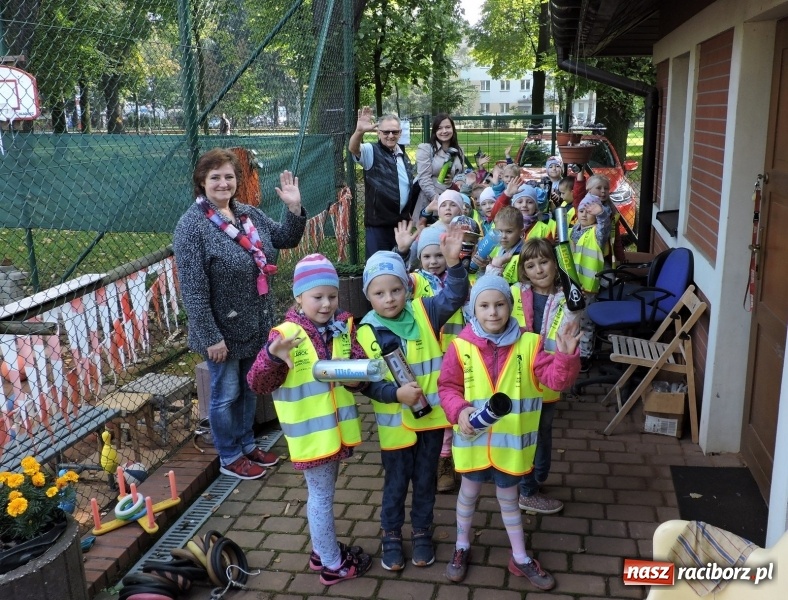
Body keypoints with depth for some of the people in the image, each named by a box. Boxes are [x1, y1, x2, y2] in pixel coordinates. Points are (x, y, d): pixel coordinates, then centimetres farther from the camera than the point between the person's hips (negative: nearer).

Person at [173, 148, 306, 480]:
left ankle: (247, 444, 40)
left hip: (255, 324, 7)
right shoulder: (192, 226, -19)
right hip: (224, 329, -7)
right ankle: (229, 457, 28)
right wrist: (211, 337, -21)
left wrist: (294, 208, -6)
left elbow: (286, 239, 12)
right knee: (226, 394, 9)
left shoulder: (249, 214, 3)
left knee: (250, 388, 21)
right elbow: (193, 290, -21)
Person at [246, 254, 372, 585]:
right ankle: (333, 564, 26)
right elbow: (258, 384, -20)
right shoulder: (286, 334, -16)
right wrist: (272, 355, -38)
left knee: (323, 494, 23)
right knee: (322, 497, 9)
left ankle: (323, 549, 42)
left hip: (338, 428, 6)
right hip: (311, 434, -6)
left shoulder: (345, 328, 0)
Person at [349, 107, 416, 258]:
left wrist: (414, 215, 21)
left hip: (402, 222, 6)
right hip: (378, 223, -6)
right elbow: (353, 149, -29)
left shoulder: (403, 156, 13)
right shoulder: (371, 151, -6)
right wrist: (359, 131, -49)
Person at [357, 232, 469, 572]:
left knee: (425, 480, 18)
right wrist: (396, 393, -26)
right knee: (396, 483, 15)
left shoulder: (424, 313, -7)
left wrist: (453, 262, -37)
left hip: (431, 415, 2)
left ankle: (422, 533, 39)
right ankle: (391, 537, 36)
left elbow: (454, 296, -22)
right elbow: (366, 382, -11)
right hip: (395, 422, -1)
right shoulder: (366, 332, -12)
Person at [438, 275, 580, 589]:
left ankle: (520, 558, 36)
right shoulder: (461, 347, -12)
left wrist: (565, 356, -33)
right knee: (469, 492, 19)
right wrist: (459, 410, -21)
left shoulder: (529, 343, -9)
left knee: (508, 498, 17)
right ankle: (462, 547, 42)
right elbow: (447, 387, -4)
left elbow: (555, 378, -14)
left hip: (510, 440, 0)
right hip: (473, 438, 0)